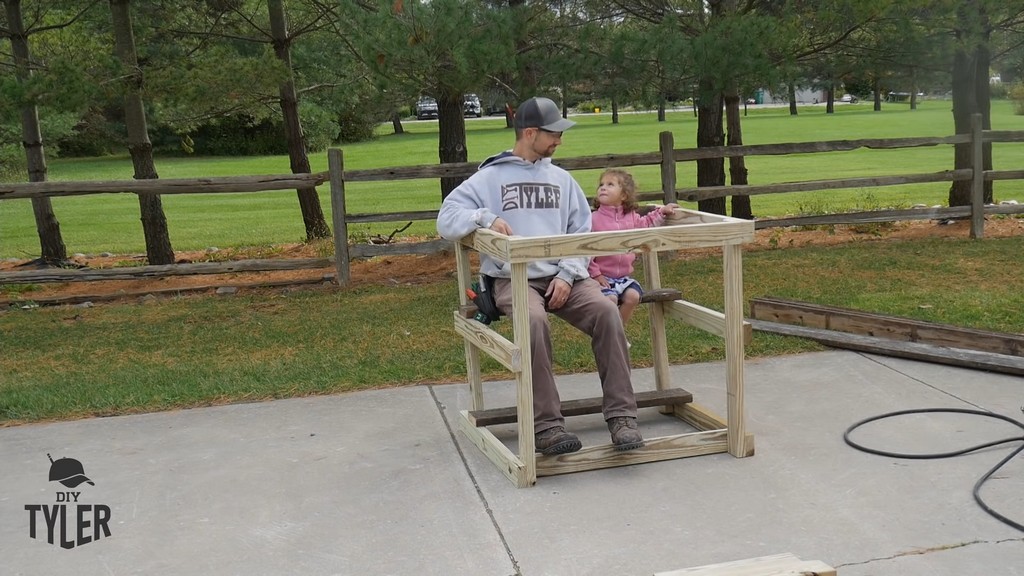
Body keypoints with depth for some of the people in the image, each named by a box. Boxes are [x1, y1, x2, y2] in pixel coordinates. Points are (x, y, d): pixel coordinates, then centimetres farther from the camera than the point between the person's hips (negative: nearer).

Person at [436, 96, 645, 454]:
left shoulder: (561, 179, 19)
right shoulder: (489, 178, 8)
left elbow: (582, 232, 13)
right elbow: (446, 220, 1)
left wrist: (568, 274, -4)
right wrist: (485, 217, -18)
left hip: (563, 277, 3)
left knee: (606, 311, -25)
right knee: (534, 320, -36)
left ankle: (621, 415, -22)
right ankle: (546, 425, -30)